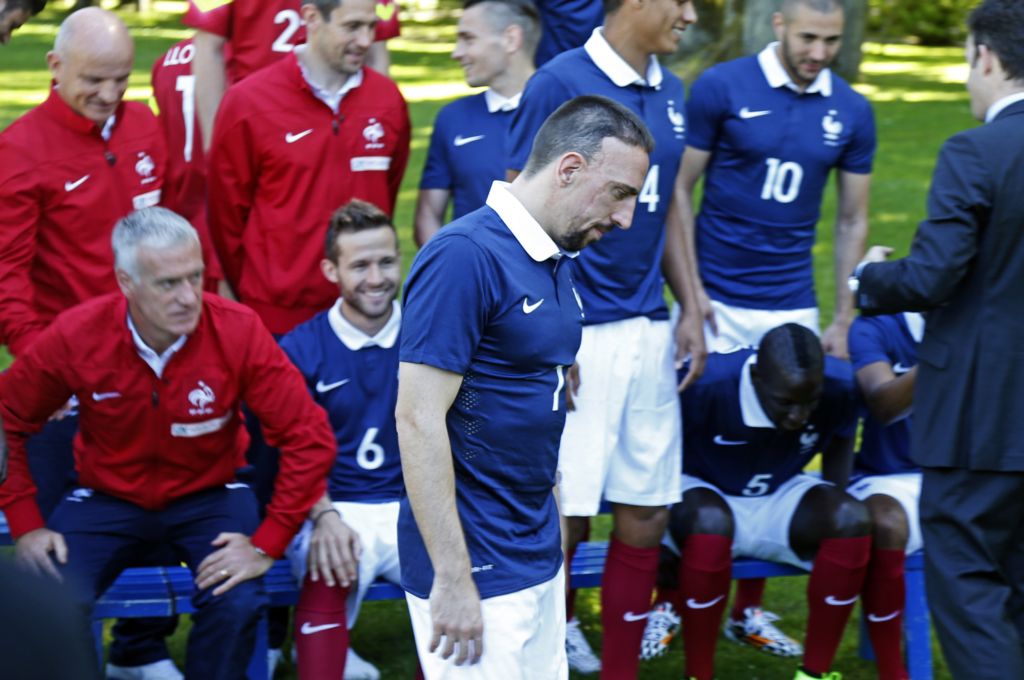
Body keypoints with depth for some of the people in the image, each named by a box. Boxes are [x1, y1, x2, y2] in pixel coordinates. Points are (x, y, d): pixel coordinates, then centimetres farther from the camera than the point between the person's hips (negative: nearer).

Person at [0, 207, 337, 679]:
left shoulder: (237, 331, -21)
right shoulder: (76, 338, -18)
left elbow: (308, 437, -18)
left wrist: (267, 544, -20)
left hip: (209, 494, -1)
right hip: (108, 497, 1)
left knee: (237, 603, -28)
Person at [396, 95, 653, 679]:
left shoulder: (559, 263, 11)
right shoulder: (465, 257, -17)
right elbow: (418, 420, -20)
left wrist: (552, 537, 19)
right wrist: (452, 579, -21)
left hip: (540, 559, 9)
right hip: (477, 569, -9)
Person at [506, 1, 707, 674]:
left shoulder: (669, 93, 12)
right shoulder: (560, 84, -10)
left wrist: (691, 309, 12)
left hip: (648, 333, 7)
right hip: (579, 336, -7)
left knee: (646, 514, 8)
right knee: (565, 514, -5)